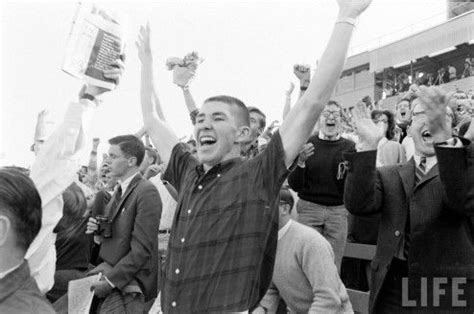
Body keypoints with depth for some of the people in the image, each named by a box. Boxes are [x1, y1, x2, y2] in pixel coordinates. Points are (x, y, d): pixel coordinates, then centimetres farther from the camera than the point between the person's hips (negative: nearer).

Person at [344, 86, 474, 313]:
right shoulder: (387, 176, 9)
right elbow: (358, 205, -9)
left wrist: (444, 137, -34)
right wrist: (369, 146, -17)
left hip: (447, 291, -2)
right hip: (391, 288, 2)